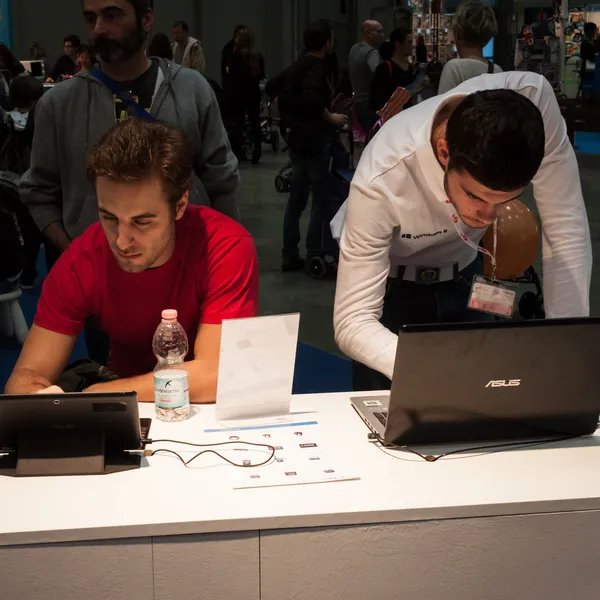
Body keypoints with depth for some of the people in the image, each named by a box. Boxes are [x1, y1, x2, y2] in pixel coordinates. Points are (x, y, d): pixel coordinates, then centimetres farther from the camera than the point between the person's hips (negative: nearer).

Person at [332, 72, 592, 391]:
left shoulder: (534, 99, -34)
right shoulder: (381, 182, -40)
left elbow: (566, 231, -27)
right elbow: (352, 322, -38)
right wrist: (427, 371, -56)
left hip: (463, 271, 3)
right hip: (391, 280, -3)